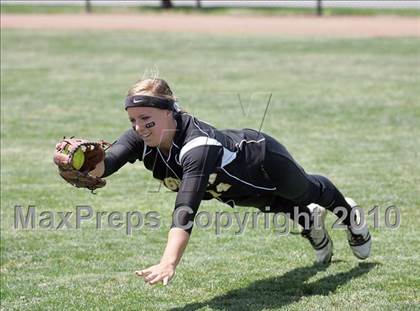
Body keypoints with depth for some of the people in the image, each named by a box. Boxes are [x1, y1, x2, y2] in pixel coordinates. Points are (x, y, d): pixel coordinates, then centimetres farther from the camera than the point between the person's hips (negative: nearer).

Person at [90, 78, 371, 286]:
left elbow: (186, 209, -61)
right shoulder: (143, 138, -31)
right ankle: (311, 221, 67)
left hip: (264, 160, -5)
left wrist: (169, 264, -73)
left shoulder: (197, 144, -50)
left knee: (308, 191, 30)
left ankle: (348, 214, 62)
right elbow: (107, 162, -48)